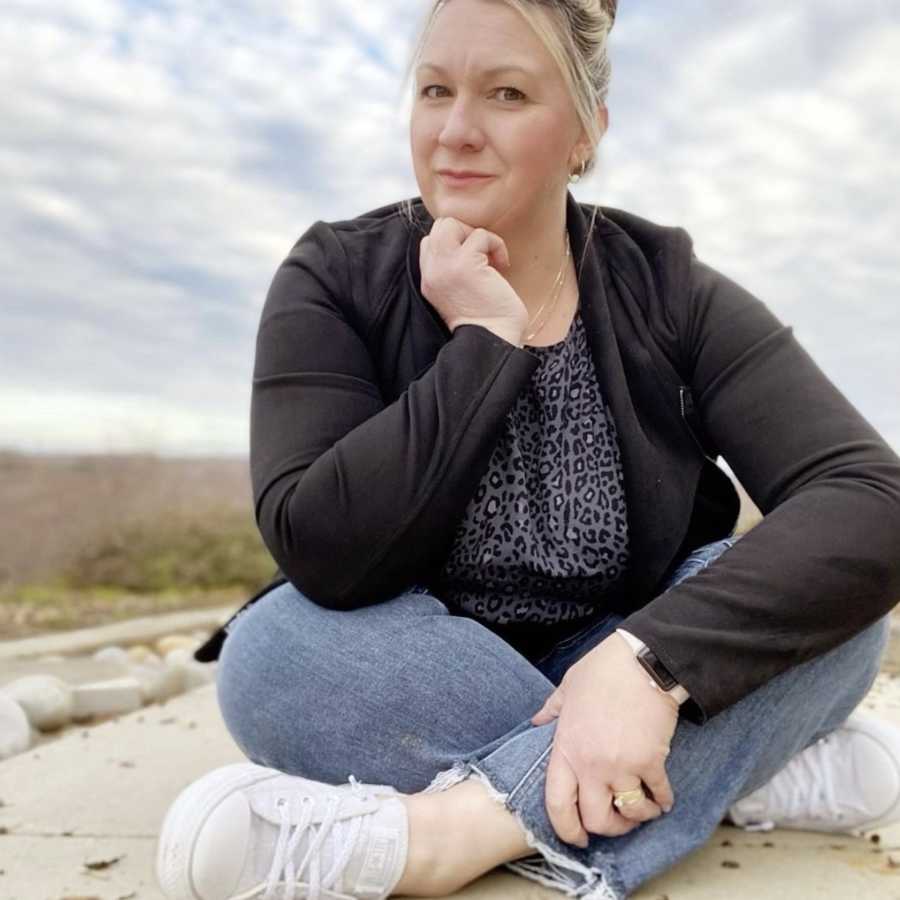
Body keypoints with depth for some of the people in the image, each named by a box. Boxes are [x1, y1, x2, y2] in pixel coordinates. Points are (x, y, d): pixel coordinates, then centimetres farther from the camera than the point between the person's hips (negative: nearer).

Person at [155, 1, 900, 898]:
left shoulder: (669, 292, -8)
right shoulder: (335, 279, -9)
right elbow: (322, 556, -22)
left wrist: (649, 659, -35)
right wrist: (482, 342, -22)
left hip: (609, 685, 1)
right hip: (418, 699, 0)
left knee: (828, 593, -22)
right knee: (275, 650, -30)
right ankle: (750, 766, -20)